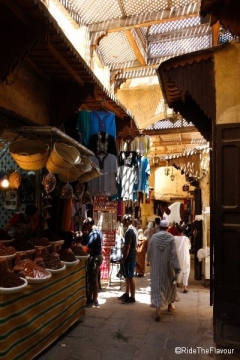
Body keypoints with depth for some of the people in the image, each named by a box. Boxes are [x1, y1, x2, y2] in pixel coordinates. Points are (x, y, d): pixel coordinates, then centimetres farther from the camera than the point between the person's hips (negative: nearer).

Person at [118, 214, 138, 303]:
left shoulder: (129, 232, -21)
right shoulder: (133, 229, 10)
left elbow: (127, 247, -23)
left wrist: (123, 259, -17)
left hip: (129, 257, -10)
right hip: (132, 256, 10)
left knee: (130, 277, -1)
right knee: (128, 276, 18)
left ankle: (132, 297, 7)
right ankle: (127, 294, 29)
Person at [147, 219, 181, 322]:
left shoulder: (153, 237, -6)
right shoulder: (171, 238, -10)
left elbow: (149, 252, 1)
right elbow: (174, 253, -15)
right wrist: (176, 268, -15)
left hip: (156, 267, 0)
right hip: (168, 266, 0)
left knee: (157, 287, 2)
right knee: (170, 284, 23)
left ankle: (158, 312, -8)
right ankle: (170, 305, 40)